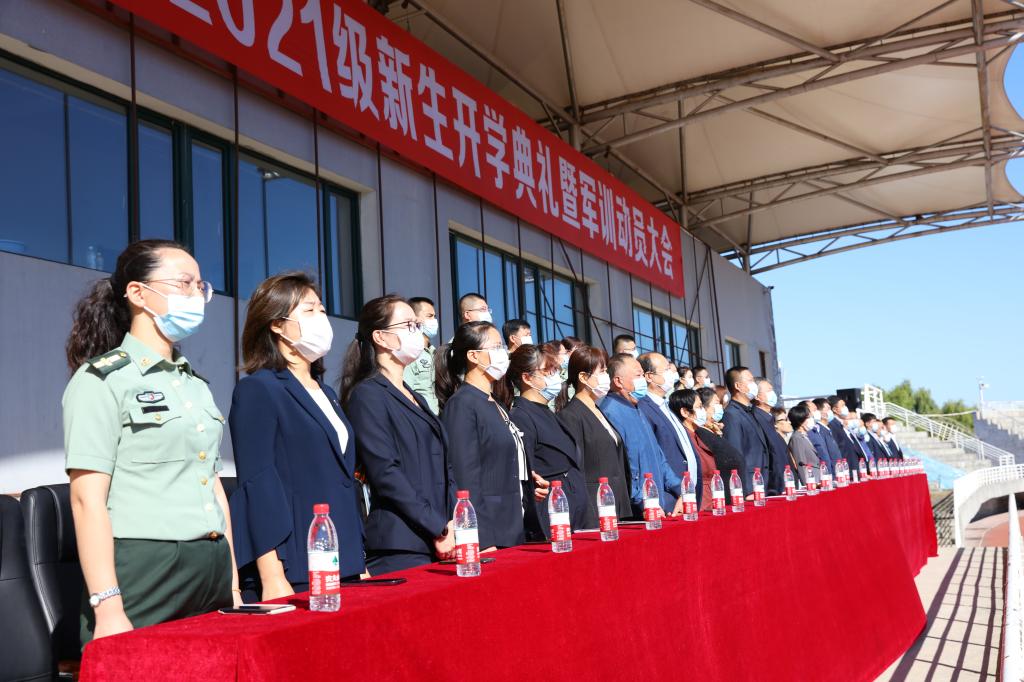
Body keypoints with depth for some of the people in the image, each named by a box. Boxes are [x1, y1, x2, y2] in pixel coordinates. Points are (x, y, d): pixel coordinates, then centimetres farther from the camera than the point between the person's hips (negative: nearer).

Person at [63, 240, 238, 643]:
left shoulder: (195, 383, 16)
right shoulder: (102, 379, -5)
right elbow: (88, 498, -13)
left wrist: (232, 581, 14)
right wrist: (107, 607, -20)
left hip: (212, 575, 7)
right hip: (144, 578, -6)